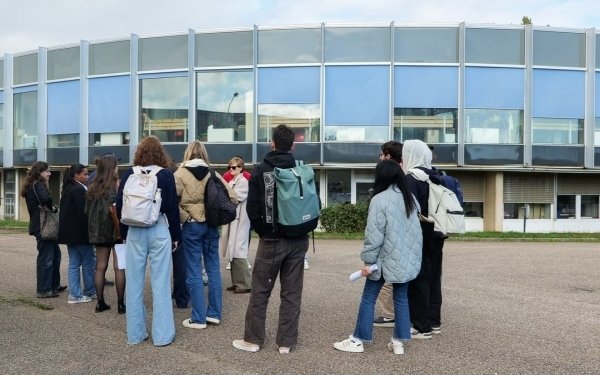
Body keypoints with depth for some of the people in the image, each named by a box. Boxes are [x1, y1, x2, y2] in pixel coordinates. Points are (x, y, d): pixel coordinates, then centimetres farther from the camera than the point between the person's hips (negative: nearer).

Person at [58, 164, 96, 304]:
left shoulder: (67, 189, 13)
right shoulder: (79, 190, -16)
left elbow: (65, 211, 15)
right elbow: (83, 213, -20)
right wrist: (90, 232, -13)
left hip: (69, 232, 9)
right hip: (79, 232, -9)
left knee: (74, 263, 10)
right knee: (88, 261, 4)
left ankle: (75, 294, 12)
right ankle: (89, 292, 15)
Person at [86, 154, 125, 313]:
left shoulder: (92, 187, 5)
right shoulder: (117, 184, -9)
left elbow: (87, 210, 11)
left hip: (98, 231, 5)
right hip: (115, 229, -5)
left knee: (100, 267, 10)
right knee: (119, 267, -1)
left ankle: (100, 302, 14)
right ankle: (120, 304, 2)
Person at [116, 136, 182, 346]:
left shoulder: (129, 174, 3)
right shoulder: (165, 175, -4)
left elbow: (120, 206, 5)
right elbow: (172, 208, -4)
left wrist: (124, 234, 14)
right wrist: (176, 235, 4)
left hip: (135, 232, 3)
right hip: (159, 231, -2)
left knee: (134, 283, 9)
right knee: (160, 283, 1)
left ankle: (135, 334, 18)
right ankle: (162, 335, 6)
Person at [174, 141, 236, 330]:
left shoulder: (180, 174, -6)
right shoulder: (213, 174, 2)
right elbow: (232, 197, 1)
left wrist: (183, 217, -5)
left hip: (191, 226, -3)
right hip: (211, 225, 3)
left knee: (194, 273, 3)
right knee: (213, 270, 11)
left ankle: (198, 318, 8)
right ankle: (214, 313, 18)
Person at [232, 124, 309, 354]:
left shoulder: (261, 170, -4)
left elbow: (252, 208, -6)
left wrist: (262, 231, 7)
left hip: (271, 240, -2)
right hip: (298, 240, 2)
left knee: (260, 291, 9)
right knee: (292, 293, 8)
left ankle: (253, 339, 16)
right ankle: (286, 341, 13)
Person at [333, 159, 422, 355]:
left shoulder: (379, 199, -15)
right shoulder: (410, 198, 7)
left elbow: (374, 234, -16)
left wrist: (368, 260, -11)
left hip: (386, 259, -6)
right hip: (407, 259, 6)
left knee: (368, 298, 5)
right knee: (401, 299, 13)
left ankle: (358, 340, 12)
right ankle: (399, 341, 17)